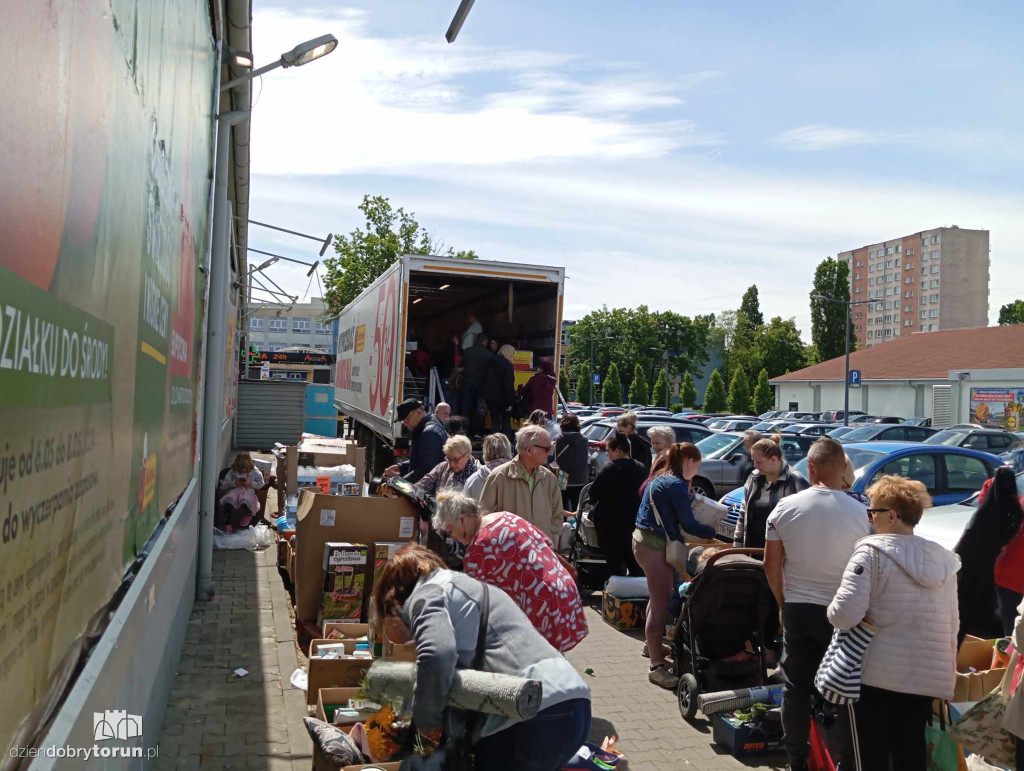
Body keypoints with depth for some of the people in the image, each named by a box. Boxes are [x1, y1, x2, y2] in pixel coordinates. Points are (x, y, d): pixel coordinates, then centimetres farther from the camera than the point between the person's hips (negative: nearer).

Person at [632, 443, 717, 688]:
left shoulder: (661, 478, 14)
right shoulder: (676, 485, -16)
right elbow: (689, 525, -14)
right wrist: (713, 533, -2)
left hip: (644, 539, 11)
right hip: (655, 545, -11)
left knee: (658, 596, 24)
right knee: (662, 601, -11)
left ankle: (652, 644, 40)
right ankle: (657, 666, -11)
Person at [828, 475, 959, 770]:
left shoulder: (872, 551, -13)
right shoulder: (944, 558, 7)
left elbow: (845, 615, -21)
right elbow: (951, 623, 11)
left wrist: (833, 610, 1)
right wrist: (946, 670, 21)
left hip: (875, 672, -5)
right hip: (926, 675, 6)